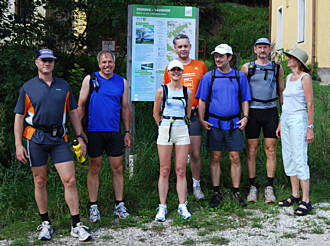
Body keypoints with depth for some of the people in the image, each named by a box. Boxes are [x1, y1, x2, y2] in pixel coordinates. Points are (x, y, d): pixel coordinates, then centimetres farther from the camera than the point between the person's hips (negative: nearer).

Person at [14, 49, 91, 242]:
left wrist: (80, 137, 7)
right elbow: (19, 117, 4)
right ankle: (45, 224, 20)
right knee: (40, 182, 7)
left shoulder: (64, 86, 12)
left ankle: (77, 225, 1)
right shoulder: (28, 88, 6)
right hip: (36, 139, -1)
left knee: (70, 180, -6)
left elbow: (73, 112, 14)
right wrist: (18, 145, -3)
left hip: (59, 139, 1)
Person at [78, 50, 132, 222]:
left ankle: (119, 205, 16)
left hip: (114, 132, 2)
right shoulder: (90, 79, 2)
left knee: (117, 169, 5)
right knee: (94, 169, 4)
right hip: (94, 131, -2)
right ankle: (93, 206, 14)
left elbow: (125, 108, 13)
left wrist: (127, 132, 9)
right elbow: (81, 105, 3)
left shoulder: (122, 82, 9)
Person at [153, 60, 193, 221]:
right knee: (164, 171, 0)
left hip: (182, 131, 2)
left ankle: (182, 206, 11)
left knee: (181, 171, 3)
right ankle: (162, 207, 7)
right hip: (165, 130, -2)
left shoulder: (187, 92, 8)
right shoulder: (161, 90, 2)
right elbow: (156, 114, 9)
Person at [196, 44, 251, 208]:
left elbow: (245, 100, 11)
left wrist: (245, 117, -2)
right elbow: (202, 100, 6)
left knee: (235, 158, 2)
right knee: (215, 158, 4)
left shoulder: (240, 77, 6)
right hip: (214, 123, 0)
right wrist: (201, 120, -3)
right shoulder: (209, 76, 4)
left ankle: (236, 192, 13)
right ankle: (216, 193, 13)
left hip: (234, 124, 0)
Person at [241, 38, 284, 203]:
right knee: (251, 151, 0)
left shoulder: (277, 68, 11)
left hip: (271, 111, 1)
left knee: (271, 150, 1)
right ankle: (253, 187, 10)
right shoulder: (247, 67, 6)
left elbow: (281, 91, 16)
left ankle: (269, 187, 9)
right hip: (253, 112, -1)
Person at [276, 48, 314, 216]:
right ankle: (295, 195, 20)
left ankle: (306, 201, -5)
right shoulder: (289, 77, 14)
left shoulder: (305, 78, -10)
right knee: (288, 158, 10)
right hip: (286, 119, 8)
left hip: (299, 120, -8)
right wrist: (281, 124, 19)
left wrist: (310, 128, -16)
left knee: (300, 159, -10)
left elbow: (310, 105, -12)